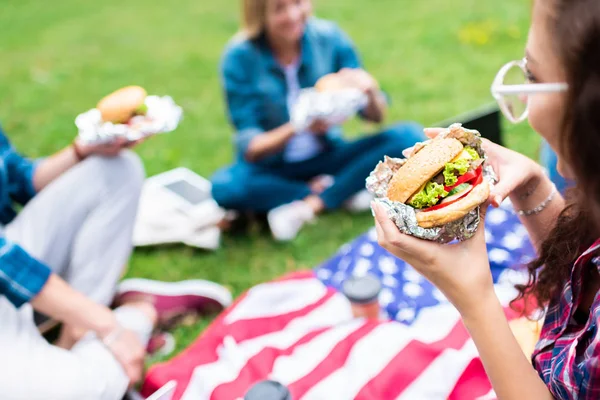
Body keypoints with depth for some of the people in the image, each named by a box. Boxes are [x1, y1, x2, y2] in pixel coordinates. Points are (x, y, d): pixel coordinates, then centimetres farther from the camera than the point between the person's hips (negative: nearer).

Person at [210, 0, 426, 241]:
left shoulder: (329, 38, -9)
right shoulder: (240, 57, -15)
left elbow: (376, 117, -4)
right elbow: (249, 147, -18)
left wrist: (371, 90, -28)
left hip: (328, 157, 2)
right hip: (272, 167, -2)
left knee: (409, 138, -19)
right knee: (225, 187, -34)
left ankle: (307, 207, -20)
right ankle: (343, 192, -15)